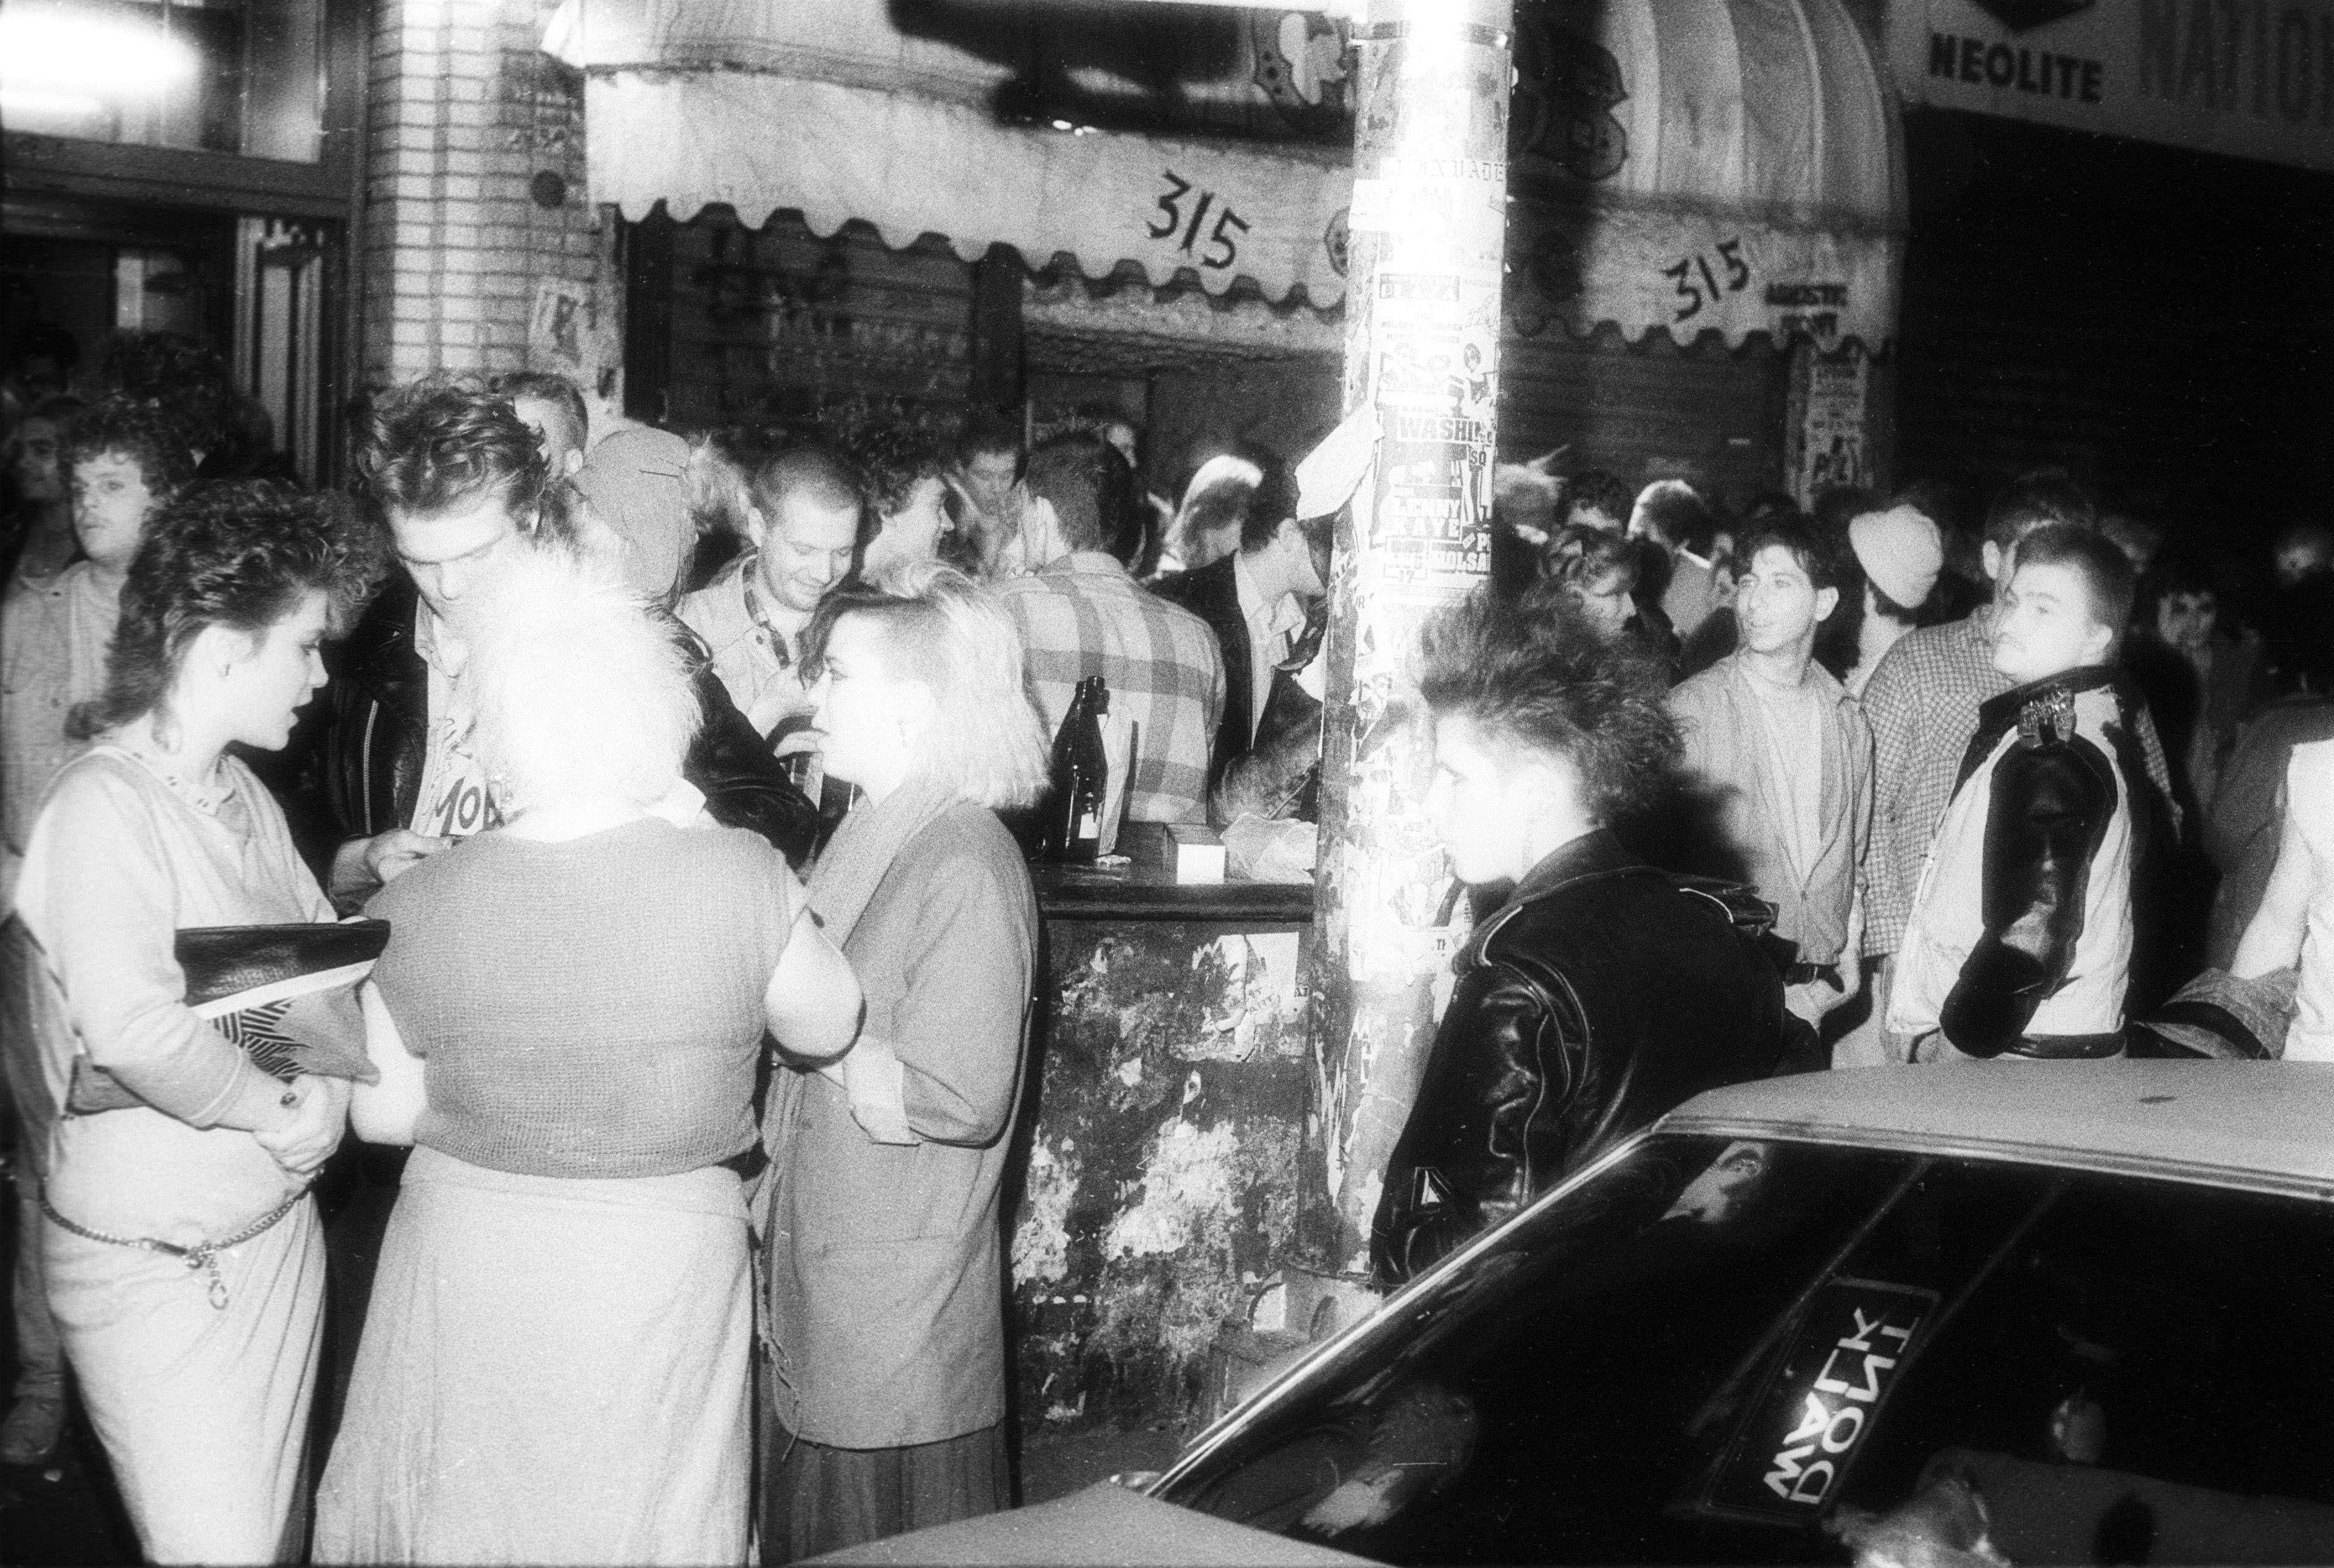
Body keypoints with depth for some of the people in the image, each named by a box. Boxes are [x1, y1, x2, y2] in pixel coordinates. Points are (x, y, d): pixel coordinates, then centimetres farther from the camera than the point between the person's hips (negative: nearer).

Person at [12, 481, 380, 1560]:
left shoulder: (242, 799, 8)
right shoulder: (103, 805, -20)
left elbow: (321, 957, 10)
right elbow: (133, 1029, -32)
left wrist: (332, 1078, -10)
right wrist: (282, 1107, -19)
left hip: (278, 1222, 8)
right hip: (162, 1264, -8)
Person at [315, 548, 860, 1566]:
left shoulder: (419, 908, -13)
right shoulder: (740, 878, -16)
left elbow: (382, 1113, -3)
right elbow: (829, 1027, 1)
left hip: (468, 1263, 1)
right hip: (664, 1273, 0)